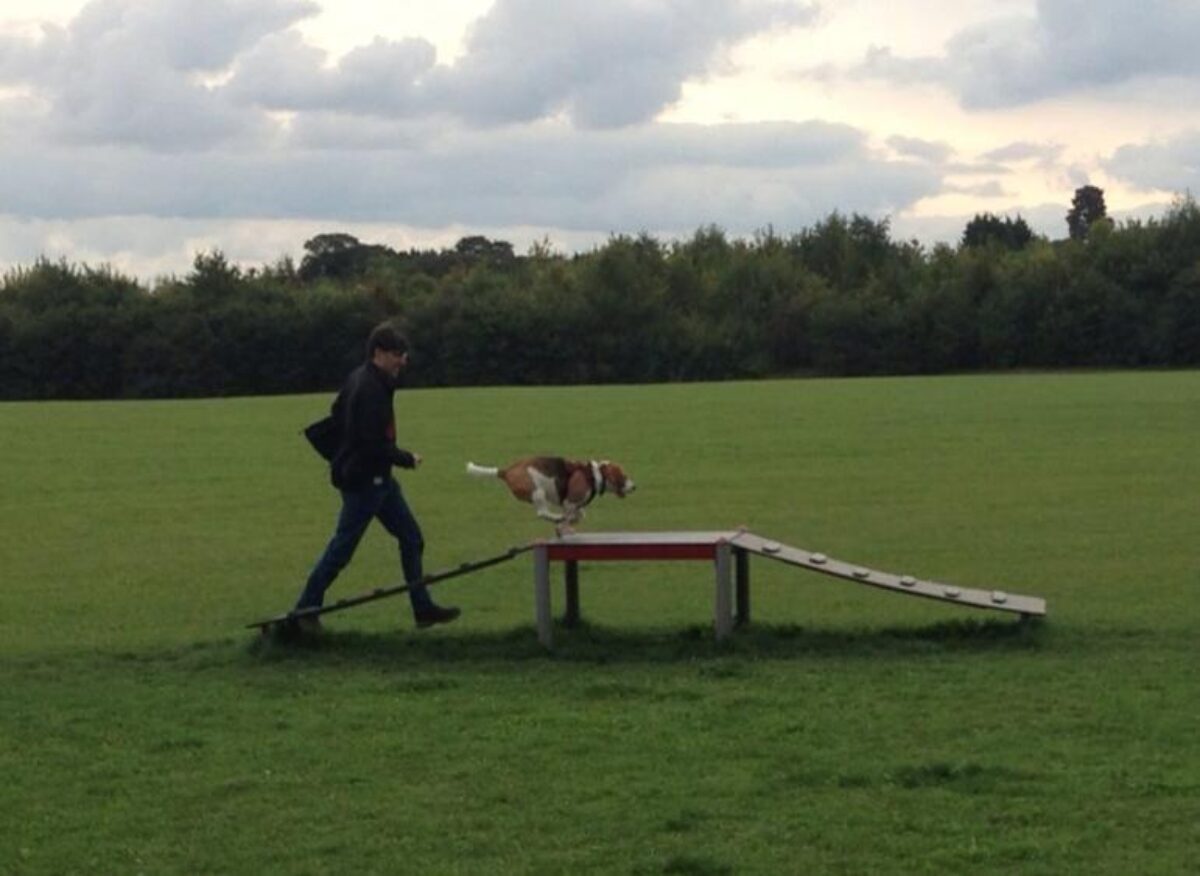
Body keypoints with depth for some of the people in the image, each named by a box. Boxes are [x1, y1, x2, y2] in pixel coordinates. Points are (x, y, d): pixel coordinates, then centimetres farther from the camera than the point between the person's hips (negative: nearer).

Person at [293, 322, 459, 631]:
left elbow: (336, 418, 18)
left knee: (411, 538, 11)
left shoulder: (358, 380, 9)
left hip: (378, 479, 10)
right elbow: (373, 444, -25)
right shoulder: (370, 389, -22)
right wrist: (407, 459, -12)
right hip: (364, 480, -10)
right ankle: (306, 608, 11)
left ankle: (423, 607, 16)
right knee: (342, 547, 0)